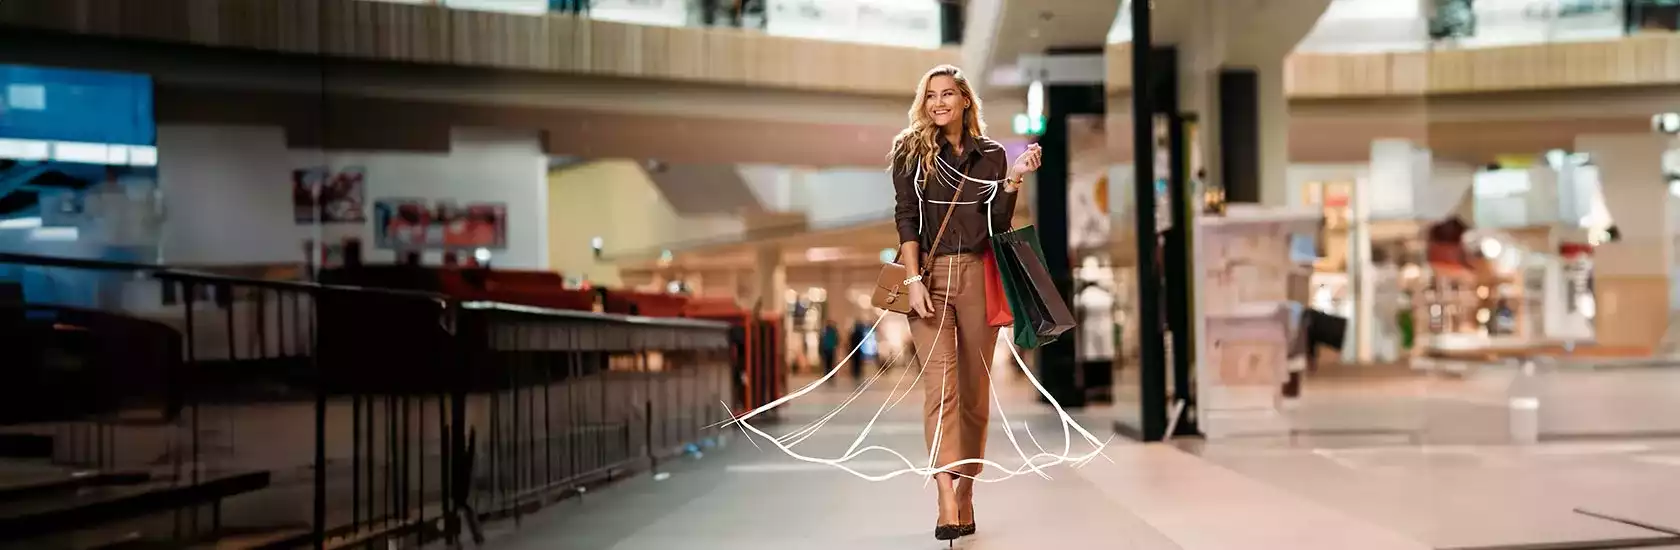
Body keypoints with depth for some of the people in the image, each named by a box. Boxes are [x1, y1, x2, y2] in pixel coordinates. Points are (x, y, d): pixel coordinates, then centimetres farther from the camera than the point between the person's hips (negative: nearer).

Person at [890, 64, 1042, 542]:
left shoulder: (991, 154, 10)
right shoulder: (910, 151, 5)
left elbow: (998, 224, 6)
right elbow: (905, 218, -3)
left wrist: (1013, 180, -7)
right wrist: (914, 279, -12)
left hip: (978, 274, 2)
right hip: (928, 273, -2)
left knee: (975, 388, 5)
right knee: (940, 385, -12)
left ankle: (966, 494, 15)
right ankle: (947, 503, -17)